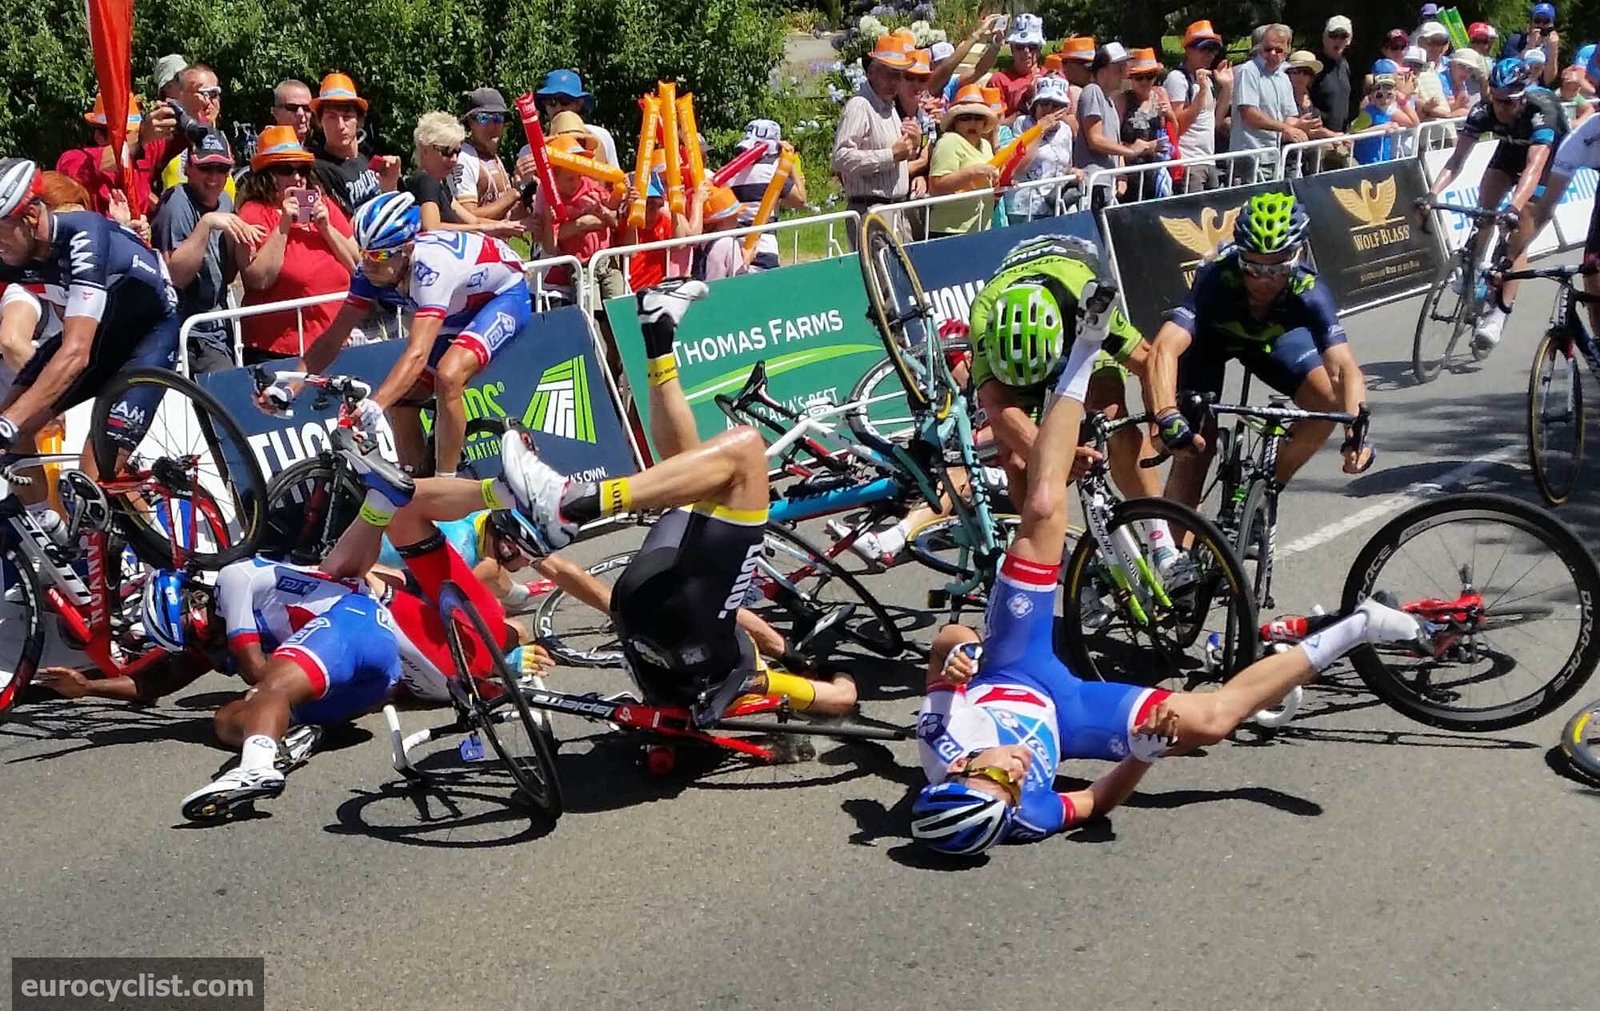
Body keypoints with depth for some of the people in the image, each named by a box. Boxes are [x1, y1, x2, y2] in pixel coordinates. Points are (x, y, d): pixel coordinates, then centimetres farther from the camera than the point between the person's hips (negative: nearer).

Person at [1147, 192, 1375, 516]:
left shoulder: (1308, 292, -36)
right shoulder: (1216, 279, -41)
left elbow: (1344, 369, -44)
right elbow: (1164, 348, -53)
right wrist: (1168, 417, -69)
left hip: (1271, 337, 2)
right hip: (1210, 337, -2)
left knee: (1331, 400, -20)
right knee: (1195, 448, -17)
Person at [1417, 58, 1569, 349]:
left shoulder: (1541, 110, -40)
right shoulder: (1483, 111, -28)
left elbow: (1534, 167, -51)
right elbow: (1457, 159, -32)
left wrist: (1514, 208, -66)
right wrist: (1432, 193, -48)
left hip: (1550, 156, -5)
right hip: (1513, 148, 5)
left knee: (1517, 240, -14)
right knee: (1485, 204, -18)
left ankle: (1500, 311, -13)